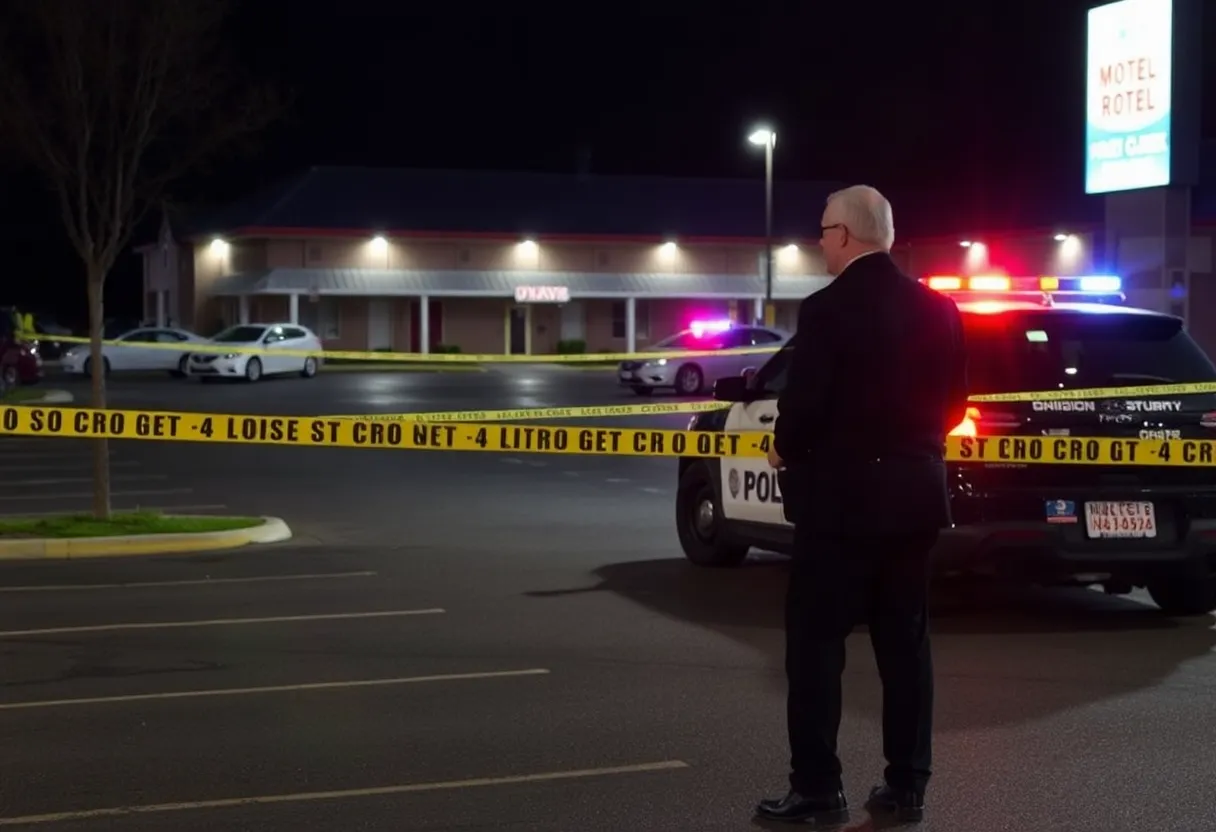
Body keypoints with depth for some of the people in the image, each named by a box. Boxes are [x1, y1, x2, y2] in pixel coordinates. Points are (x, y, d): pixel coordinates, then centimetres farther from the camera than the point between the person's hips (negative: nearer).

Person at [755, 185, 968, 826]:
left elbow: (804, 404, -16)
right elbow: (952, 401, 9)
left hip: (842, 494, -6)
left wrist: (784, 450, 4)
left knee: (816, 642, 2)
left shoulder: (828, 309, -15)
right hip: (914, 492, 6)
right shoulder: (937, 308, 4)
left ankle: (817, 790, 3)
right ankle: (906, 786, 16)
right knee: (905, 641, 12)